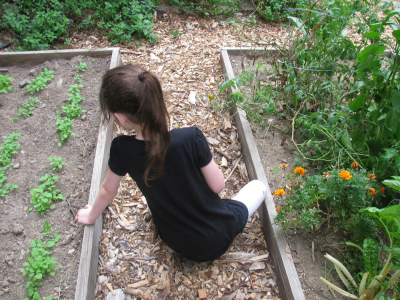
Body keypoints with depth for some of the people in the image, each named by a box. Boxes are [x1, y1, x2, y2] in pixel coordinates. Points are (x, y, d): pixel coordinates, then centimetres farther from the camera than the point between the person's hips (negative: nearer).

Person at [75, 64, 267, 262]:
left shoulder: (122, 149, -23)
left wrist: (91, 216, 18)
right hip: (219, 238, -3)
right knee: (258, 186, 23)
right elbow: (218, 186, -17)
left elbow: (107, 191, -3)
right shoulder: (191, 138, -31)